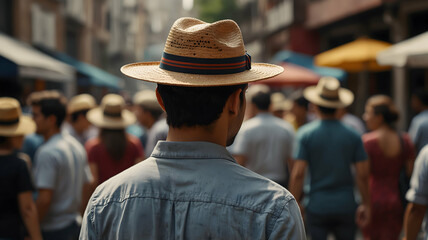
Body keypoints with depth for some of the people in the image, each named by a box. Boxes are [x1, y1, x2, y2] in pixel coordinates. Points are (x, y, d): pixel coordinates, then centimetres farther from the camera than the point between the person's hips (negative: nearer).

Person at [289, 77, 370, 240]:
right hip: (346, 205, 2)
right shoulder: (352, 136, 1)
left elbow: (298, 174, -11)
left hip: (317, 206, -2)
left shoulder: (305, 134, -5)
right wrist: (365, 204, 9)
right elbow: (363, 174, -1)